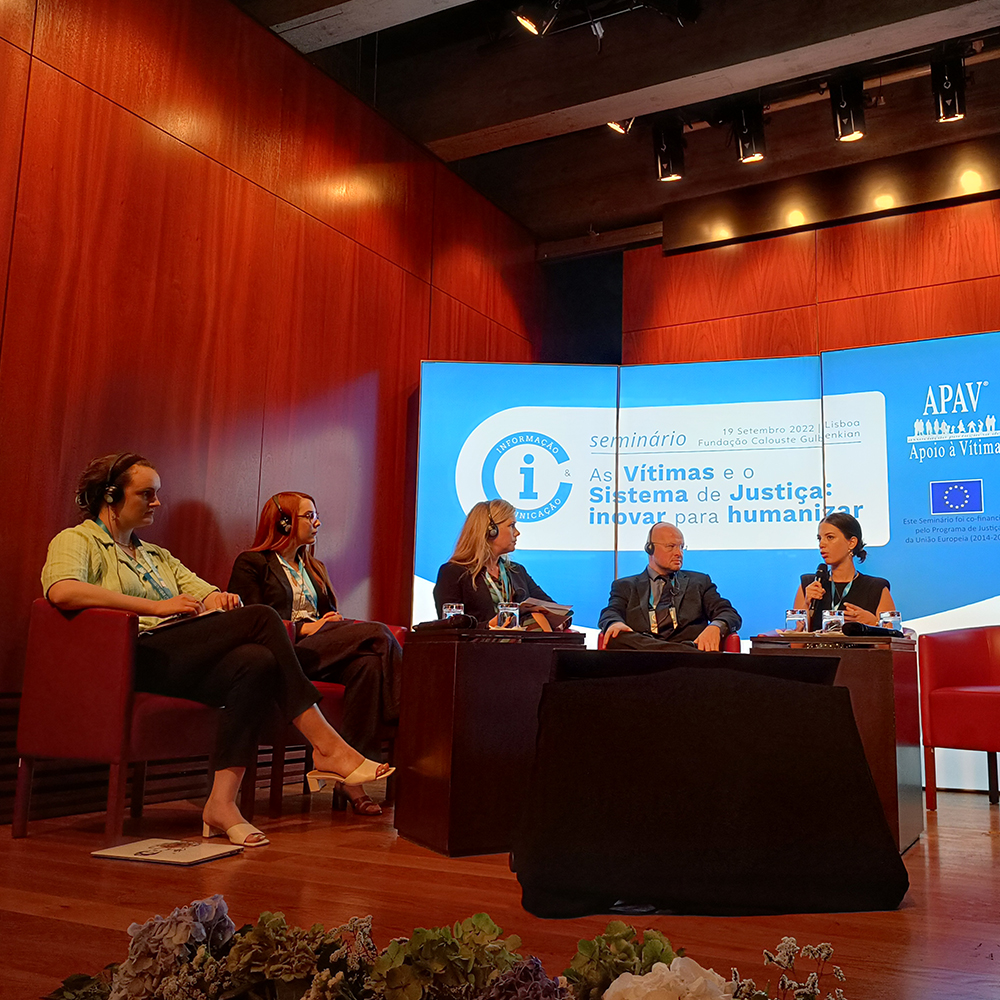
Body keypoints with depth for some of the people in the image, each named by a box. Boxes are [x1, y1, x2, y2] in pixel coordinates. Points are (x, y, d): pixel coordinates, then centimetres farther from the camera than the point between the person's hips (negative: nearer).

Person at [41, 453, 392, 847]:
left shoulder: (157, 555, 32)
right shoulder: (76, 541, 9)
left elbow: (204, 593, 21)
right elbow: (63, 592, -15)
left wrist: (220, 599, -6)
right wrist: (156, 606, -19)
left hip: (183, 664, 7)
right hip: (136, 658, -7)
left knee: (257, 662, -27)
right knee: (262, 618, -22)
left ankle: (222, 802, -29)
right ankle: (327, 747, -21)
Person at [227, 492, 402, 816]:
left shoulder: (315, 568, 31)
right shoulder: (252, 563, 9)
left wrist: (336, 623, 2)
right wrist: (304, 628, -12)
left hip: (327, 650, 6)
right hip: (284, 654, -6)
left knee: (368, 663, -32)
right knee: (377, 633, -27)